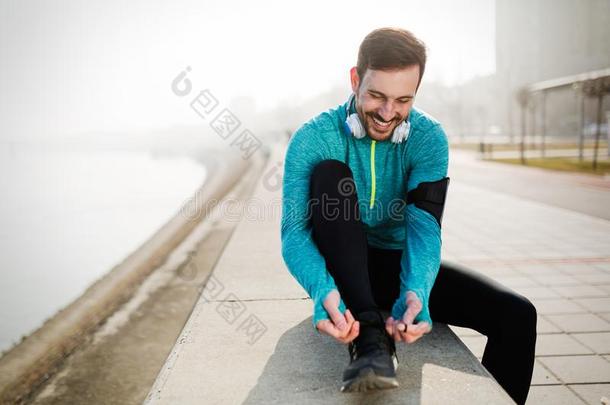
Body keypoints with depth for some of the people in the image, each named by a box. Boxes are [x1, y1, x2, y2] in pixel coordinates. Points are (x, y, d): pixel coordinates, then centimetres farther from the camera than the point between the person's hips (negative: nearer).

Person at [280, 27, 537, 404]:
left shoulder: (429, 138, -10)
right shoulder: (313, 139, -15)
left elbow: (425, 225, -22)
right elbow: (295, 231, -24)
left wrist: (416, 291, -43)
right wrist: (324, 291, -45)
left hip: (399, 264, 2)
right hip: (341, 267, -1)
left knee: (516, 315, -18)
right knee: (329, 172, -29)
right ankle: (370, 334, -36)